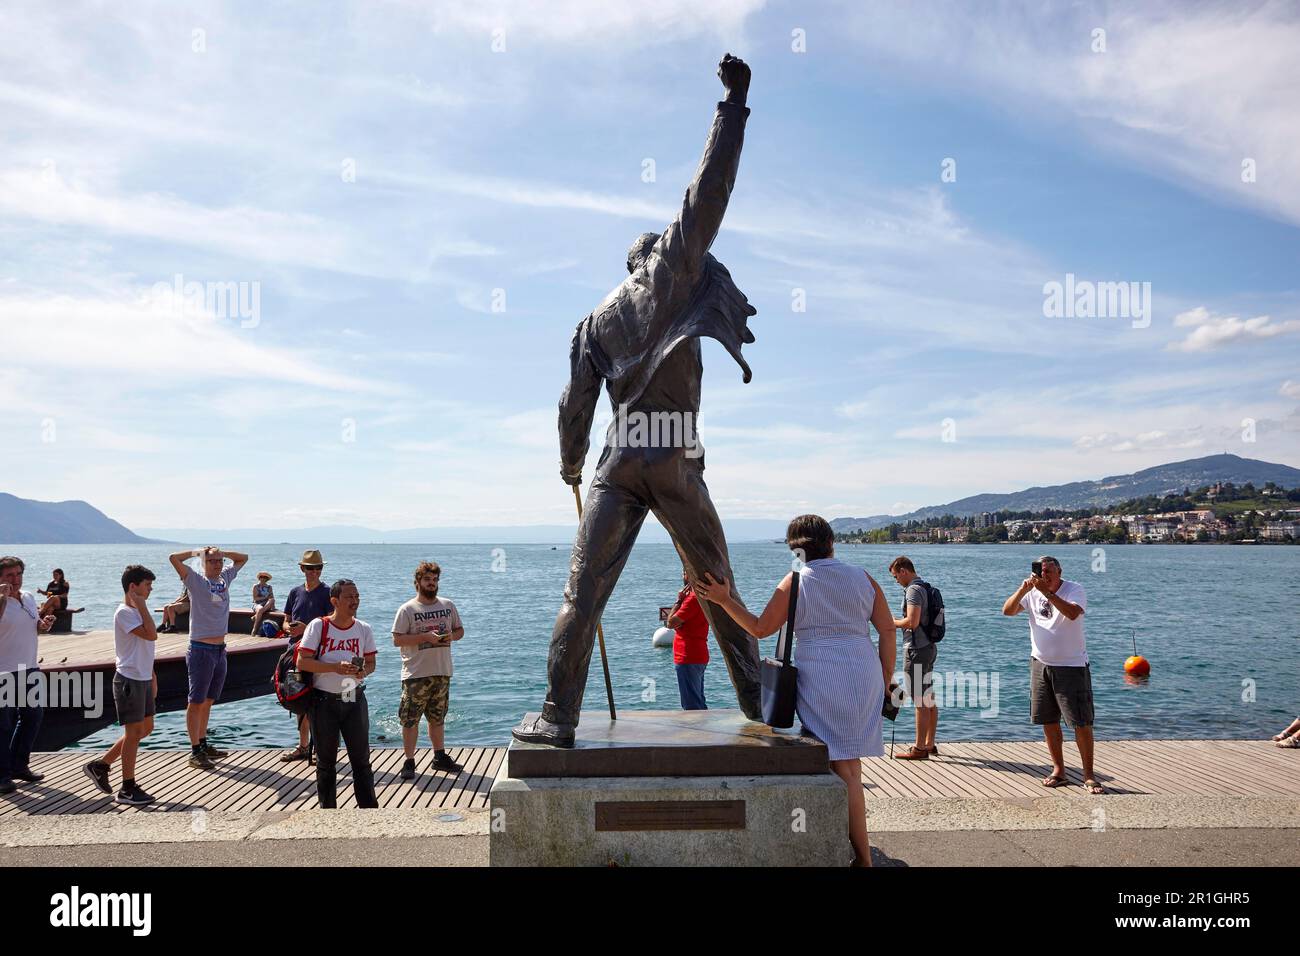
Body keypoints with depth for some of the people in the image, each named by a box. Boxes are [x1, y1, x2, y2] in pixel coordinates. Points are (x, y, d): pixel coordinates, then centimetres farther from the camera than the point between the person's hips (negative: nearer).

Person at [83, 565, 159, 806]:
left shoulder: (138, 610, 13)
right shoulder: (124, 613, -16)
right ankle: (127, 789, 7)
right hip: (129, 680, -9)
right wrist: (142, 605, -21)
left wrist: (151, 675, 19)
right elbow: (151, 635, -28)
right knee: (135, 732, -3)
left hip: (143, 679, 9)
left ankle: (100, 765, 26)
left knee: (145, 729, 15)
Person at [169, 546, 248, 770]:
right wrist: (198, 551, -5)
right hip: (202, 650, -7)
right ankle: (195, 752, 1)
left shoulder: (225, 578, 11)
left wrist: (222, 552, 9)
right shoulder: (195, 580, -6)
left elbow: (243, 558, 24)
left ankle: (204, 745, 25)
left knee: (208, 701, 15)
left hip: (220, 650, 7)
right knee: (196, 702, -2)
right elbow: (174, 558, -17)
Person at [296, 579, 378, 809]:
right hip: (324, 701, -2)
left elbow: (371, 662, 10)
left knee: (361, 758, 3)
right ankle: (327, 809, 20)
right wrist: (336, 667, -22)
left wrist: (364, 671, -14)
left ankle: (369, 807, 11)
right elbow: (302, 662, -12)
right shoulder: (318, 626, -6)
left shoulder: (364, 629, 4)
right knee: (326, 761, 9)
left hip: (354, 699, 2)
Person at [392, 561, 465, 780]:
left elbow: (460, 630, 16)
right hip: (416, 674, -4)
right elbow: (397, 640, -11)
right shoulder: (407, 609, -6)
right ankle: (409, 762, 6)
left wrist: (451, 635, -7)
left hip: (442, 672, 5)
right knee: (410, 720, -2)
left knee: (437, 718, 16)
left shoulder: (448, 606, 9)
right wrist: (426, 637, -20)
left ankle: (440, 757, 26)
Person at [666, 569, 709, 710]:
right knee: (699, 702, 17)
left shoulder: (693, 598, -18)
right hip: (698, 657, 10)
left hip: (688, 658, -10)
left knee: (691, 705, -7)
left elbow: (671, 623, -17)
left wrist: (679, 600, -10)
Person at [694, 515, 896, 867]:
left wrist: (724, 600, 7)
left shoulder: (796, 581, 0)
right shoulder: (862, 578, 10)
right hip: (864, 675, 4)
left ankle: (863, 857, 0)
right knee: (850, 763, 13)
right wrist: (885, 682, 14)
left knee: (843, 766, -1)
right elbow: (888, 631, 7)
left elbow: (760, 628, -1)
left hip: (821, 677, -4)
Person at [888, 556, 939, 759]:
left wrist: (894, 623, -6)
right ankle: (929, 744, 20)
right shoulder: (926, 588, 15)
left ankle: (919, 748, -1)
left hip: (917, 650, -10)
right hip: (929, 647, 10)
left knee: (920, 702, -5)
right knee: (930, 700, 13)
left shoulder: (913, 590, -15)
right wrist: (899, 622, 15)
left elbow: (912, 622, -23)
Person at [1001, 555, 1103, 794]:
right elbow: (1007, 611, -7)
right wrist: (1023, 589, -21)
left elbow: (1072, 613, -30)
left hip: (1072, 666, -5)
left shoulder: (1075, 589, -11)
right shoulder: (1032, 592, 2)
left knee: (1081, 722, -4)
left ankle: (1088, 776, 4)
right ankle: (1058, 770, 23)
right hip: (1041, 664, 5)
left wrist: (1047, 592, -35)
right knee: (1049, 721, 11)